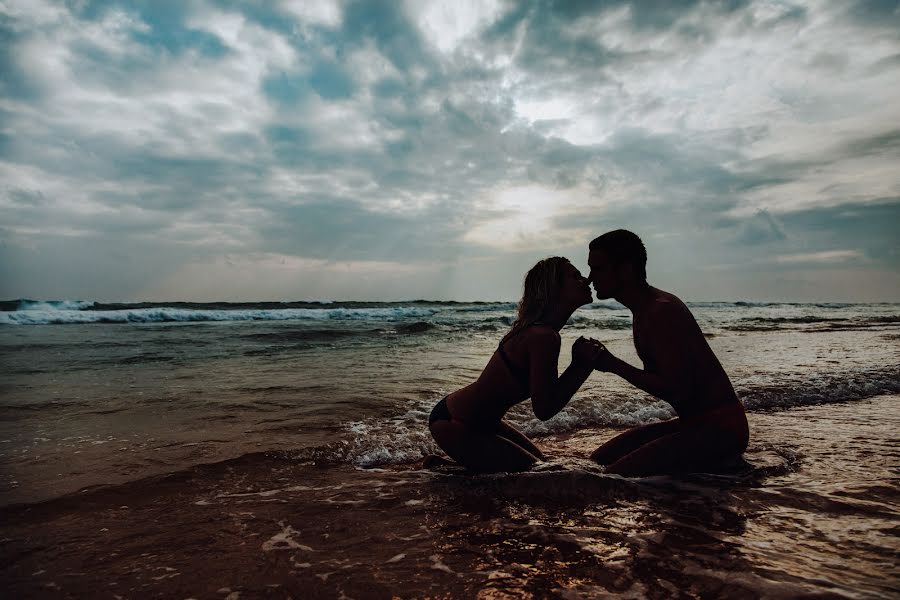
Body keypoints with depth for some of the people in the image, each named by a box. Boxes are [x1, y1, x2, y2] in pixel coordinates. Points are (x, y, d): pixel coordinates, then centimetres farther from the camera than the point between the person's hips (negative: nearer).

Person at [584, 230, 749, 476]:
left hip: (721, 428, -10)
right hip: (694, 423, 10)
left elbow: (677, 391, -25)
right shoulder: (645, 311, 11)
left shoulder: (661, 312, -21)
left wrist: (614, 366, -21)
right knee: (599, 460, 9)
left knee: (617, 474, -25)